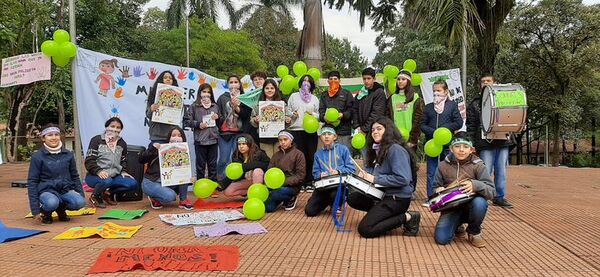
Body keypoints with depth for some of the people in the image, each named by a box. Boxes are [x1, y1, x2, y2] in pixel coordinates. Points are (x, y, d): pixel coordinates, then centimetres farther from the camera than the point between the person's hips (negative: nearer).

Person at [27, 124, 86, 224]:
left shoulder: (68, 155, 7)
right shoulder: (37, 157, -3)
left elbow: (75, 176, 17)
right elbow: (32, 182, -3)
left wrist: (82, 195, 9)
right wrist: (35, 210, -9)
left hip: (65, 190, 3)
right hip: (47, 191, -3)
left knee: (80, 202, -29)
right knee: (52, 203, -37)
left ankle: (61, 208, 5)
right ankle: (46, 212, 1)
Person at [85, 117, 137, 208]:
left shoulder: (122, 143, 15)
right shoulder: (96, 140, -1)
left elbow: (123, 161, 24)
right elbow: (89, 161, -8)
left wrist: (123, 171, 3)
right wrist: (98, 171, -26)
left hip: (114, 176, 5)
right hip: (95, 176, -5)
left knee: (133, 183, -19)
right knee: (107, 181, -39)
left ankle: (109, 193, 7)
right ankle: (95, 196, -4)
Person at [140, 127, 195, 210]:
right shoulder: (160, 148, -8)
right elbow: (141, 160, -14)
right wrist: (152, 149, -29)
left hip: (168, 183, 4)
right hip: (151, 182, -4)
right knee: (170, 196, -31)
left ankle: (183, 200, -8)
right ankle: (154, 198, 1)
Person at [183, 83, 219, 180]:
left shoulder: (215, 106, 13)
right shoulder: (194, 106, 1)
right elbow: (186, 121, -2)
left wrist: (217, 118, -1)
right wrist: (198, 124, -13)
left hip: (213, 139, 3)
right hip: (200, 140, -3)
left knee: (213, 164, 10)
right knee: (201, 164, 4)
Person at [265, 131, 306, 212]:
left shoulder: (298, 154, -2)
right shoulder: (276, 155, 14)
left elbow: (300, 176, -9)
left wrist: (284, 182, -20)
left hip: (291, 186, -5)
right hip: (277, 186, 5)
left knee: (274, 194, -32)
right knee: (268, 208, -15)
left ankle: (290, 199, 0)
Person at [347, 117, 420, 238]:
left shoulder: (396, 149, -17)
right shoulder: (377, 149, 13)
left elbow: (402, 179, -27)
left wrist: (375, 179, -22)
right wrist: (365, 174, -4)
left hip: (398, 198, -10)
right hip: (382, 193, 10)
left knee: (365, 229, -16)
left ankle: (407, 217, -6)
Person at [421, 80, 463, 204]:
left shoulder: (452, 105, 3)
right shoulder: (428, 107, 10)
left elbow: (458, 123, -3)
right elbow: (422, 125, 4)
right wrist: (433, 132, -13)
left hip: (447, 143, -2)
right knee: (431, 172, 5)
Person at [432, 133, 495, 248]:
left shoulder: (478, 166, -6)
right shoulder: (443, 166, -1)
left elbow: (491, 192, -15)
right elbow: (436, 187, 10)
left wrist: (475, 185, -35)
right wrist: (438, 191, -15)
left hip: (471, 207, -1)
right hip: (451, 207, 1)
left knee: (480, 203, -37)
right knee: (441, 238, -21)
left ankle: (474, 232, -4)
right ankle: (457, 227, 18)